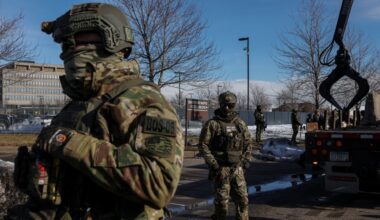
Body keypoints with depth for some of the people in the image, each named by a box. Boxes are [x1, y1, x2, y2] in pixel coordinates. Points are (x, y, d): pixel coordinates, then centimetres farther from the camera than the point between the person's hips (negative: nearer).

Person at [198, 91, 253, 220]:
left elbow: (248, 143, 15)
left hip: (237, 168, 4)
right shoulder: (212, 124, -6)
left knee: (242, 198, 7)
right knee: (222, 200, 2)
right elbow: (203, 145, -9)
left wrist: (246, 160, 5)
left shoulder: (240, 123, 8)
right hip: (220, 168, -4)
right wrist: (213, 163, -13)